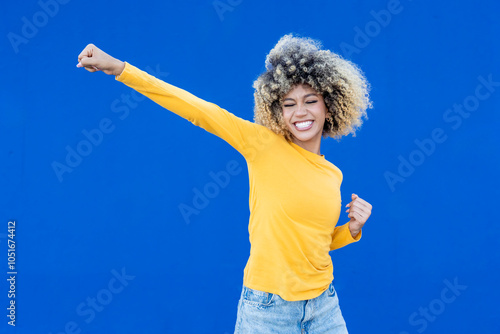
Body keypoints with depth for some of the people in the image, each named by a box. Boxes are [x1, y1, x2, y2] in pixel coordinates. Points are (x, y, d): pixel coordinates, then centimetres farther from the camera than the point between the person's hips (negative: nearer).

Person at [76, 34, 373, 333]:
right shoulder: (265, 145, -8)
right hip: (268, 308, -5)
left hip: (324, 308, 5)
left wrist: (352, 229, 0)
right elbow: (197, 109, -16)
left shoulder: (333, 175, 6)